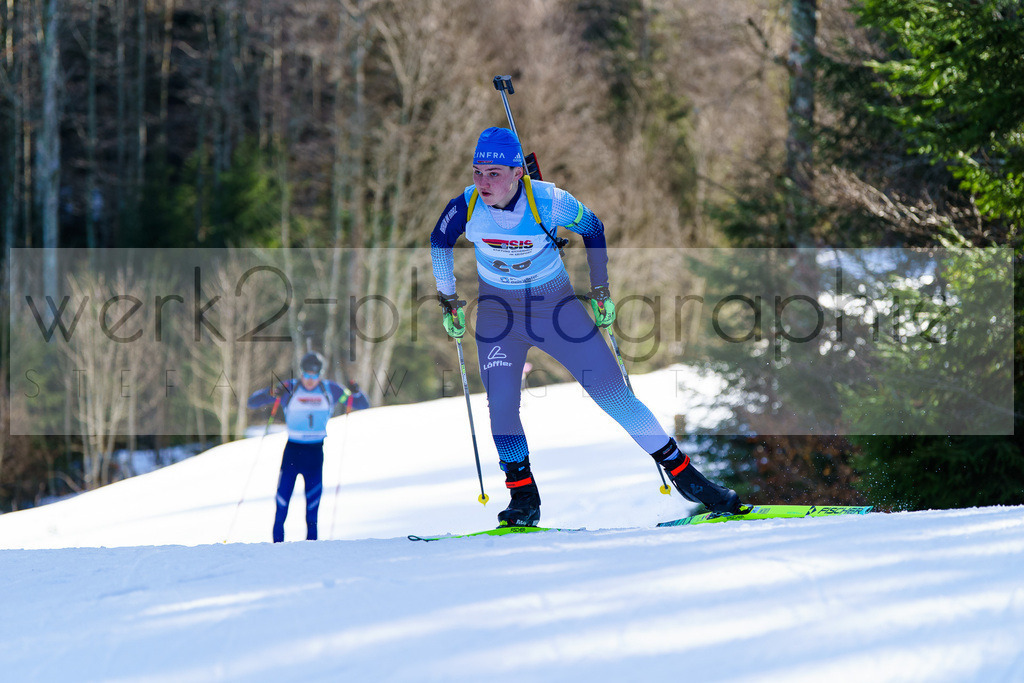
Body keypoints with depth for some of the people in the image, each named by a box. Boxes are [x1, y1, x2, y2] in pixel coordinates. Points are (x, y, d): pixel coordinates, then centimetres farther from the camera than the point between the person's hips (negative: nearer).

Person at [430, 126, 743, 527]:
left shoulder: (549, 202, -25)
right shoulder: (467, 205, -20)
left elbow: (593, 229, -4)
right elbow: (439, 241, 3)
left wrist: (600, 291, 2)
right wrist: (448, 300, 8)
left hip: (555, 304, -2)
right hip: (498, 310, 2)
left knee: (613, 394, -4)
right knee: (500, 401, -16)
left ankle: (686, 478, 4)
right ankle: (523, 498, 1)